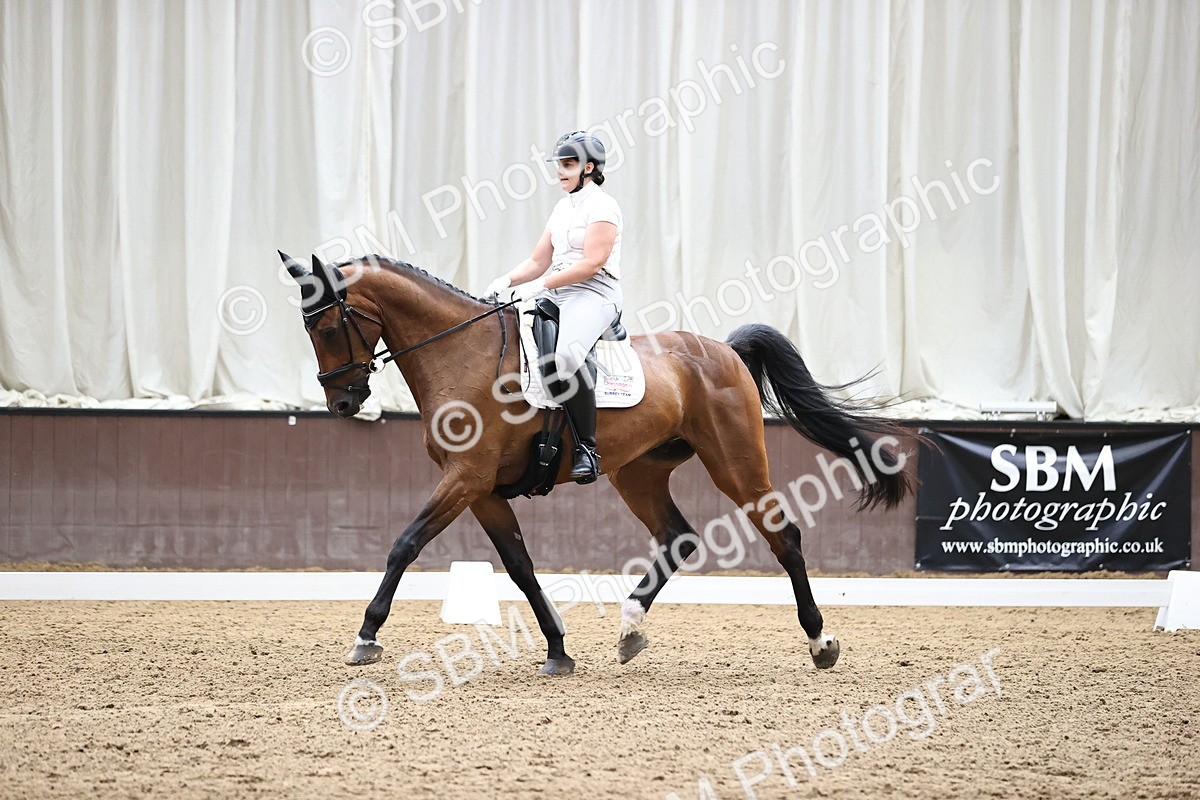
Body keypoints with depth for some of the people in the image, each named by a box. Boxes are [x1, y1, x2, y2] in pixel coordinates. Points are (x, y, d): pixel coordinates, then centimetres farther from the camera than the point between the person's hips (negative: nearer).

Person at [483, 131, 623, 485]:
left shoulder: (602, 207, -6)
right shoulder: (562, 208, 20)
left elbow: (592, 263, -17)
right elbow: (538, 262, 19)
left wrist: (542, 285, -21)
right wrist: (507, 281, 1)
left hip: (594, 295, -10)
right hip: (556, 295, 10)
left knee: (566, 354, -36)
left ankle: (587, 449, -31)